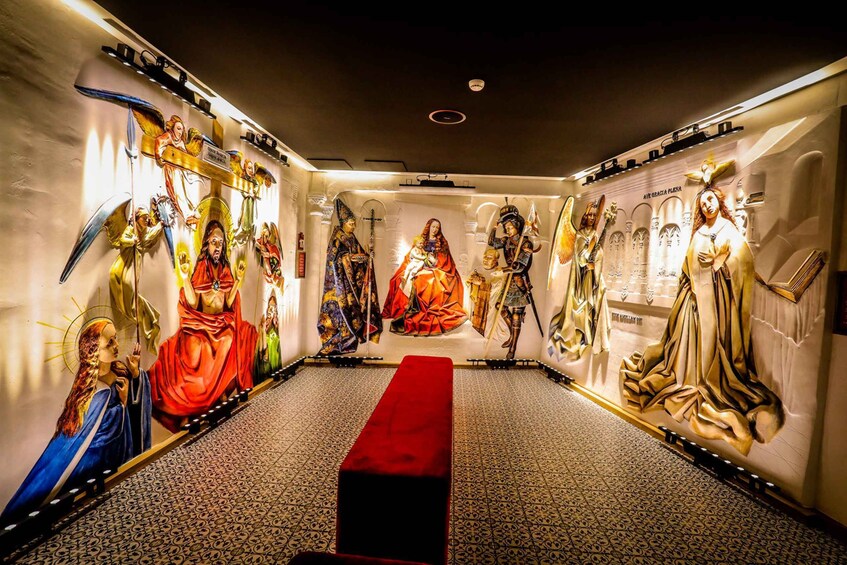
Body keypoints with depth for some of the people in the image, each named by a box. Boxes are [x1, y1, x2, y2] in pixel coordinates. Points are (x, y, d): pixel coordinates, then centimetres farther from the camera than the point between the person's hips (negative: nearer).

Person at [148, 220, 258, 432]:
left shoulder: (226, 271, 8)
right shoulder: (200, 270, 1)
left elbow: (229, 304, -2)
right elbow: (193, 304, -10)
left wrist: (238, 281, -8)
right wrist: (185, 277, -18)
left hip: (223, 327, 2)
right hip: (201, 326, -2)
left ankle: (223, 395, -5)